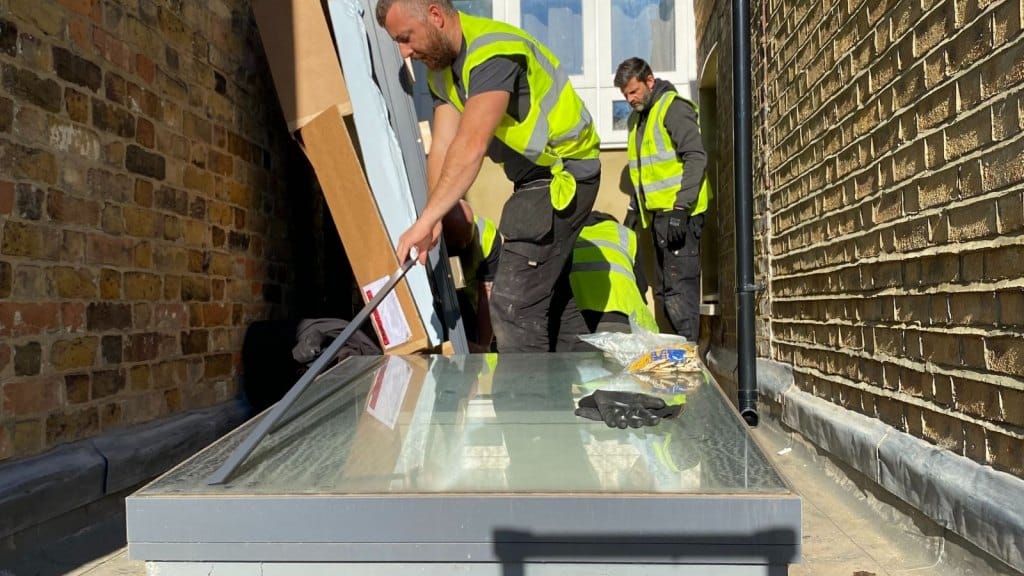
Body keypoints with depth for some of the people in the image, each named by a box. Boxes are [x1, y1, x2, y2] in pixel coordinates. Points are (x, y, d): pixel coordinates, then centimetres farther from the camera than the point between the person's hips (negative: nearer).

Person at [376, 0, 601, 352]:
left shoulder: (493, 52, -24)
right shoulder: (440, 68, 6)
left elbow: (471, 146, -35)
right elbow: (443, 146, -4)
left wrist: (426, 220, -36)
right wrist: (435, 219, -15)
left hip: (564, 175, -10)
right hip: (535, 177, 10)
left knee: (513, 303, -13)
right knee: (549, 293, 19)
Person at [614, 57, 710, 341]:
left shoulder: (674, 107, -6)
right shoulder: (637, 118, 20)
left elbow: (696, 157, -15)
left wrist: (681, 209, -21)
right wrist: (634, 208, 20)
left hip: (679, 212, -9)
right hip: (658, 214, 9)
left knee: (679, 285, -10)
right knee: (664, 288, 11)